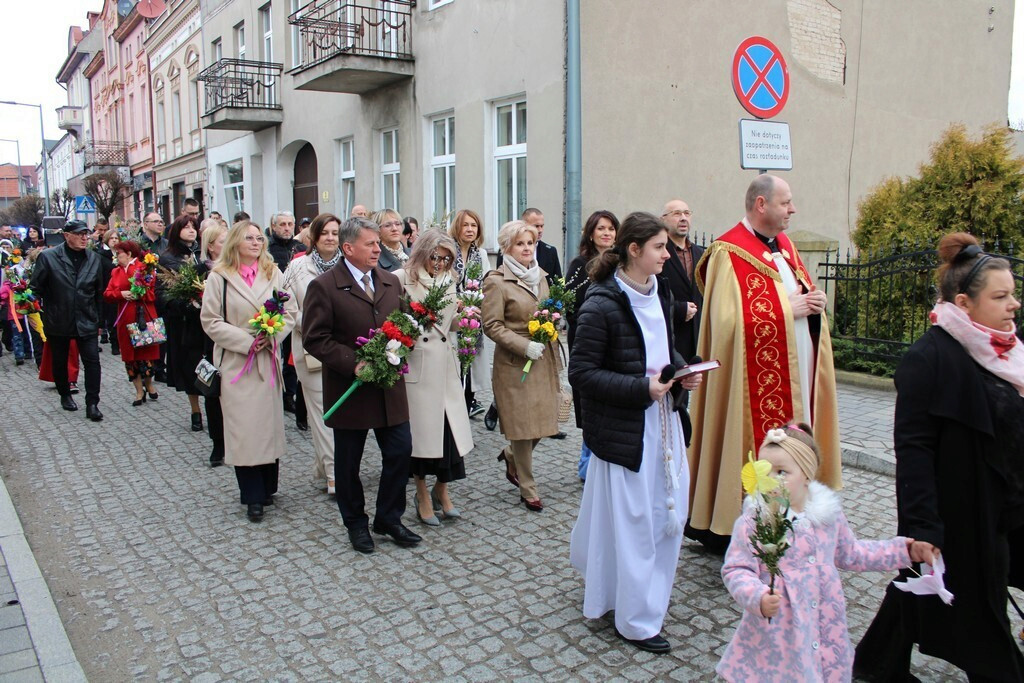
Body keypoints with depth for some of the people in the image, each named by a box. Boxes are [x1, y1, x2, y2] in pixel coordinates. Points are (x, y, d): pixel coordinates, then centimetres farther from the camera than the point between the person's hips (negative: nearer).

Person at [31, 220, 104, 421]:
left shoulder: (93, 258, 3)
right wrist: (48, 310, -2)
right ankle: (65, 395, 35)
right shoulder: (48, 257, -8)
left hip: (86, 321, 1)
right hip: (58, 321, -1)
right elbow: (36, 287, -3)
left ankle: (92, 404, -2)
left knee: (92, 361, -6)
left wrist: (96, 314, 11)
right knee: (60, 362, 14)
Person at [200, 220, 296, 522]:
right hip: (235, 362, -3)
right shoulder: (219, 277, -2)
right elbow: (210, 321, -5)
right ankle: (253, 496, 8)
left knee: (270, 423, 8)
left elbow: (290, 312, 5)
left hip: (269, 360, 3)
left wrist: (271, 335, -12)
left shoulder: (273, 273, 6)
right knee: (243, 427, -2)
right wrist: (246, 341, -13)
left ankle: (267, 488, 23)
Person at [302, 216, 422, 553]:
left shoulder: (391, 282, 9)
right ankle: (356, 523, 29)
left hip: (390, 385, 5)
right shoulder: (324, 286, -9)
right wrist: (352, 363, -20)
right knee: (348, 462, 10)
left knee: (400, 452, 5)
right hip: (350, 388, -4)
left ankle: (389, 518, 25)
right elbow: (314, 338, -12)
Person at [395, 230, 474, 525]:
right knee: (420, 429, 3)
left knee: (449, 427, 3)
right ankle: (423, 495, 20)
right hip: (416, 364, -5)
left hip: (444, 364, 5)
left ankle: (441, 491, 23)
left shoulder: (448, 282, 15)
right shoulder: (402, 278, -3)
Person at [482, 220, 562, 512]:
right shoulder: (497, 281, -8)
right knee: (523, 426, 0)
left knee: (544, 420, 7)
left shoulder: (540, 275, 13)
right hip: (514, 362, -6)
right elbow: (492, 325, -11)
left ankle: (511, 455, 36)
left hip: (543, 360, 7)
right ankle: (528, 490, 16)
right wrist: (525, 346, -19)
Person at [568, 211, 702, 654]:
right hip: (624, 429, -8)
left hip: (664, 420, 8)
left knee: (669, 512, 16)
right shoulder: (602, 305, -18)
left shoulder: (657, 292, 7)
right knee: (632, 522, 4)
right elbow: (581, 372, -18)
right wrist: (641, 389, -24)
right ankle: (636, 620, 23)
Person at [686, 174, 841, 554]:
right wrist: (787, 309, -17)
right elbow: (731, 321, -22)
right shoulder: (729, 253, -13)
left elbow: (804, 290, 24)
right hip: (756, 380, -8)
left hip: (796, 370, 8)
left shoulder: (784, 244, 15)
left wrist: (813, 301, 1)